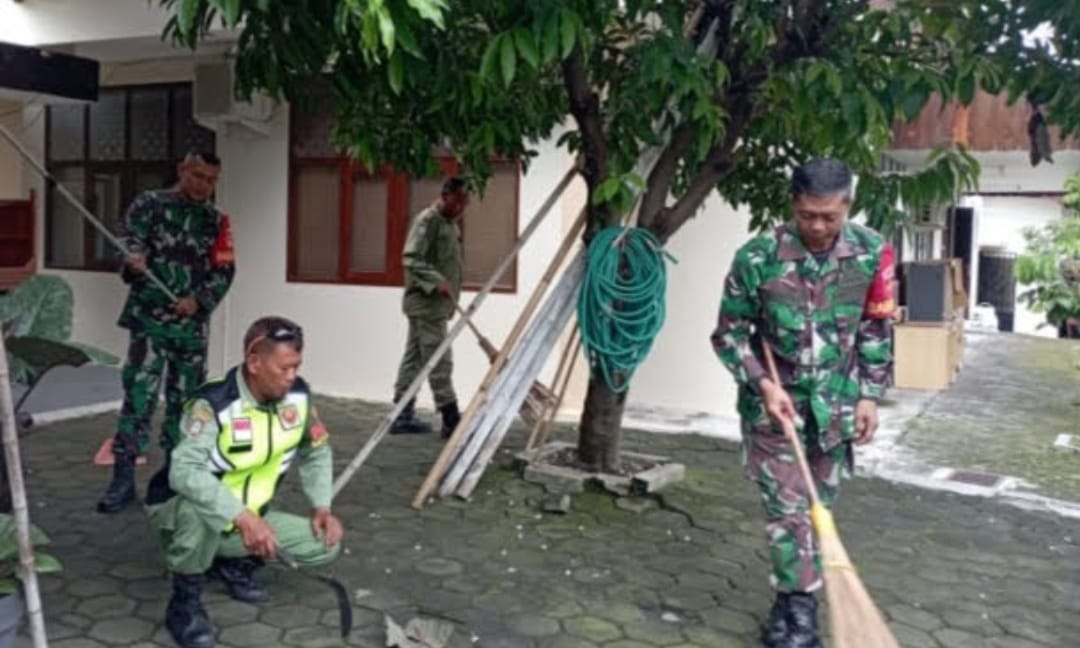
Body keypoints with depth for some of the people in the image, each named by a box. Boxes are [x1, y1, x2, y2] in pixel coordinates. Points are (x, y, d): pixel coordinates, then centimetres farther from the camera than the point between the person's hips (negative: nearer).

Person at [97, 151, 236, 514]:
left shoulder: (216, 221, 10)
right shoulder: (149, 204, 2)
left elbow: (224, 271, 5)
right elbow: (128, 239, -9)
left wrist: (199, 301, -12)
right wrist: (133, 260, -33)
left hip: (192, 323, 3)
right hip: (149, 317, -3)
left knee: (185, 398, 10)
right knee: (138, 395, -8)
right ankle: (123, 479, -5)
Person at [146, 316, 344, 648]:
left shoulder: (298, 396, -9)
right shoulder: (212, 405, -28)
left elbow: (316, 452, 7)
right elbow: (184, 472, -41)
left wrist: (322, 506, -7)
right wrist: (242, 516, -50)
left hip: (246, 518, 6)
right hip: (179, 510, -5)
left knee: (325, 543, -7)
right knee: (201, 509, -41)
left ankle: (232, 564, 15)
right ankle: (185, 600, -13)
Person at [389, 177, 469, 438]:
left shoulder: (451, 223, 17)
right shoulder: (427, 220, -12)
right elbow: (410, 258, -20)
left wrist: (451, 293, 19)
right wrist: (436, 281, -30)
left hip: (437, 304, 9)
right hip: (426, 302, -9)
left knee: (414, 360, 11)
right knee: (439, 363, -8)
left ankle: (403, 416, 17)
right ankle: (451, 420, -6)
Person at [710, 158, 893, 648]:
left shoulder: (871, 253, -7)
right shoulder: (757, 258, -16)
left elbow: (877, 329, 4)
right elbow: (729, 333, -6)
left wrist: (869, 394, 0)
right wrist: (763, 384, -17)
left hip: (835, 404, 3)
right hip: (772, 401, -3)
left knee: (818, 506, 13)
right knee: (787, 508, -3)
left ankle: (794, 601, 28)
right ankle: (799, 605, 9)